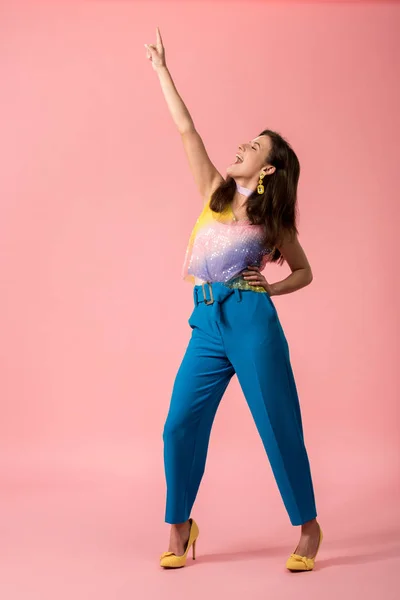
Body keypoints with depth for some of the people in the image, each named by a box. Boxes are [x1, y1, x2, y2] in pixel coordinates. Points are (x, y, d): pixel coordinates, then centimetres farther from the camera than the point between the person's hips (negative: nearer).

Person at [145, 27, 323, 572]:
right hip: (207, 324, 4)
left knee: (279, 429, 0)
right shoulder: (215, 192, 12)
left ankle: (309, 527, 16)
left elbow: (304, 272, 15)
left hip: (252, 322, -3)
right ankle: (181, 526, 17)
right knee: (180, 426, -1)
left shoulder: (273, 220, 5)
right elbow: (186, 129, 11)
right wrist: (161, 70, 12)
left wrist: (270, 288, -4)